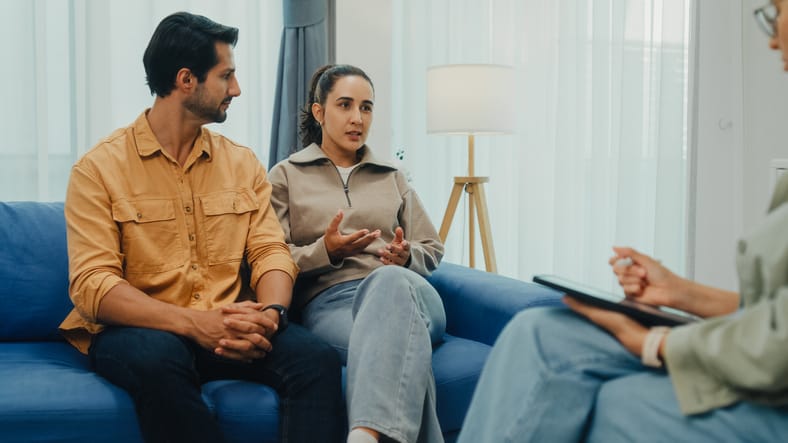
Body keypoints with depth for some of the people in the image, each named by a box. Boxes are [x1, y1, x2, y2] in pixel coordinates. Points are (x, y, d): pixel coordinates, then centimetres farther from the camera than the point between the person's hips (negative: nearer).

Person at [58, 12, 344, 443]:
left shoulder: (242, 163, 11)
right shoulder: (99, 169, -3)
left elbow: (271, 251, 3)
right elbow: (92, 284, -12)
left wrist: (271, 313, -21)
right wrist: (195, 323, -27)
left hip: (229, 328, 3)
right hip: (141, 330, -3)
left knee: (317, 357, -26)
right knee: (159, 358, -38)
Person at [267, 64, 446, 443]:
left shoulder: (392, 177, 26)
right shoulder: (286, 176, 17)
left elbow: (432, 250, 24)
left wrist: (406, 257, -1)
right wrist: (326, 252, -12)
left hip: (400, 287, 2)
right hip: (327, 300, -2)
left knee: (388, 279, -42)